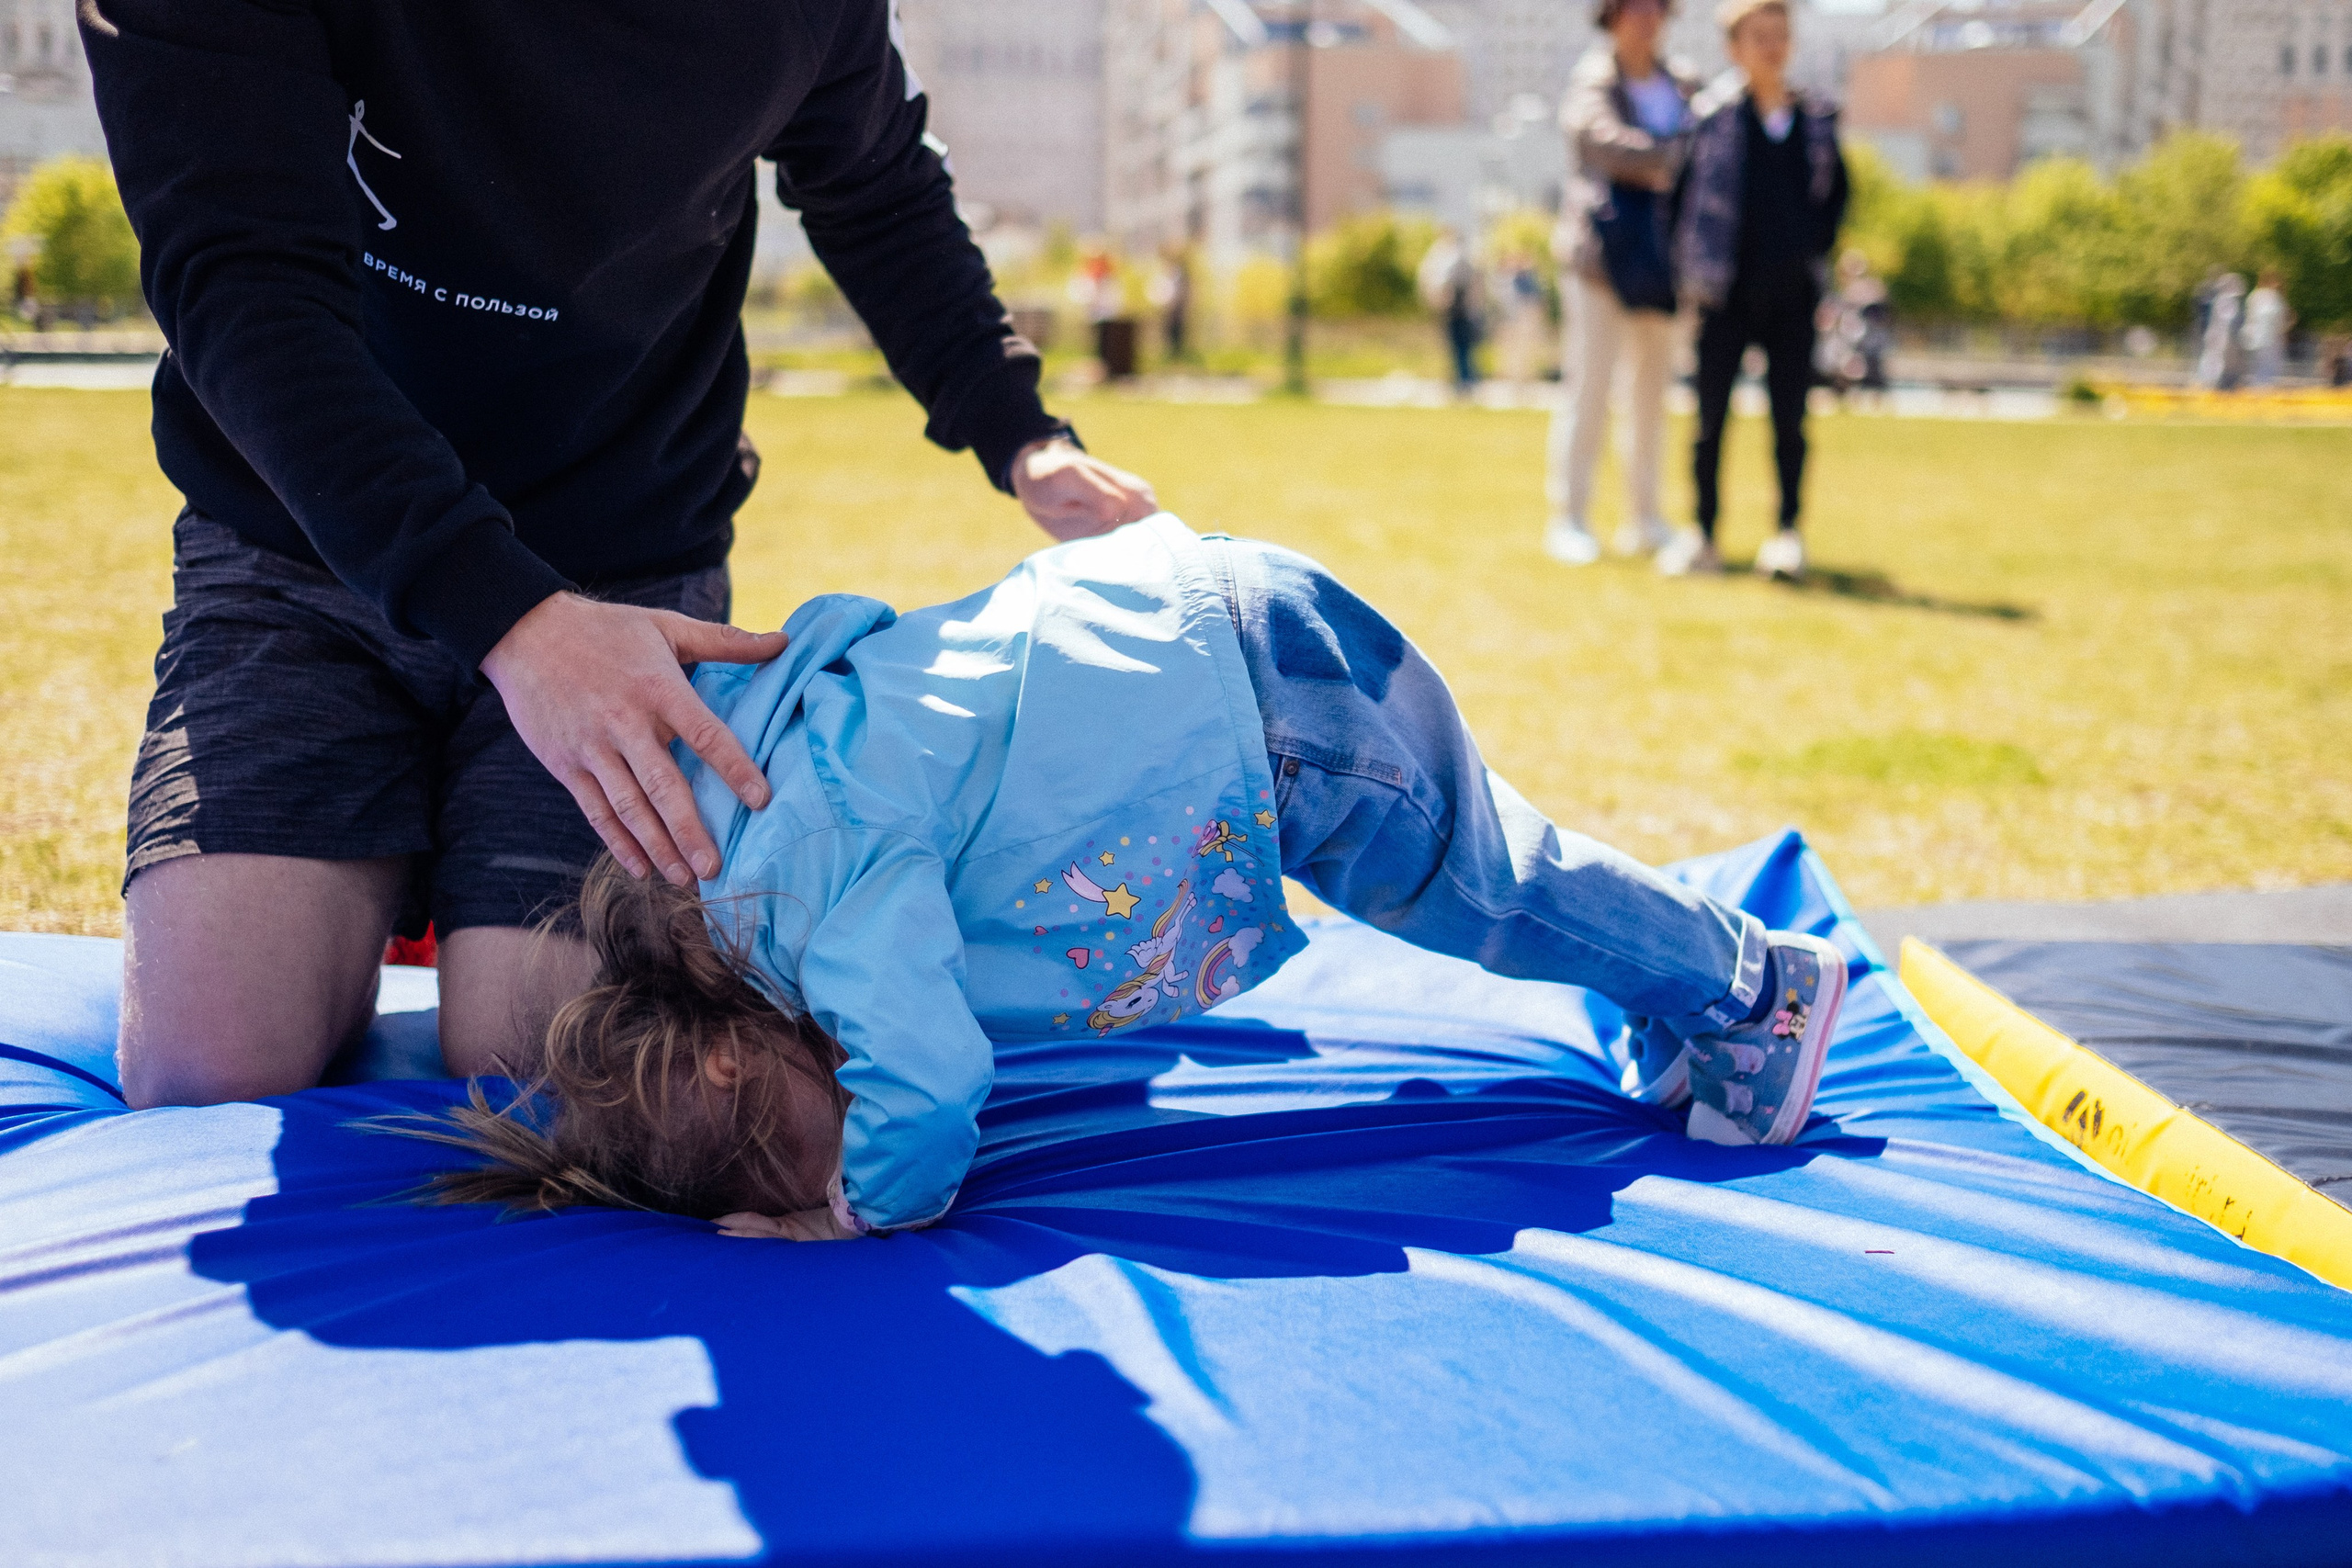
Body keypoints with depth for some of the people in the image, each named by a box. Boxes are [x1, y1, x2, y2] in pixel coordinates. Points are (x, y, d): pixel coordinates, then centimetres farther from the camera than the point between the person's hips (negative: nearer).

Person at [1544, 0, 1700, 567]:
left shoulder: (1684, 87, 13)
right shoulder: (1591, 84, -3)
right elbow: (1609, 143, -20)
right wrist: (1679, 157, -29)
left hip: (1665, 259, 5)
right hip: (1602, 252, -5)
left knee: (1651, 392, 8)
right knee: (1588, 387, -8)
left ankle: (1643, 521, 15)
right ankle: (1568, 521, -3)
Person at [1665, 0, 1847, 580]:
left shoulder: (1817, 120, 6)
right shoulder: (1713, 114, -3)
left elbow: (1836, 191, 20)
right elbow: (1681, 194, 0)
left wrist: (1817, 249, 10)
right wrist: (1692, 270, -2)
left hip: (1792, 294, 2)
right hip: (1728, 295, -2)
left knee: (1789, 418, 3)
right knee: (1711, 417, 3)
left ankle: (1787, 534, 10)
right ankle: (1703, 536, 10)